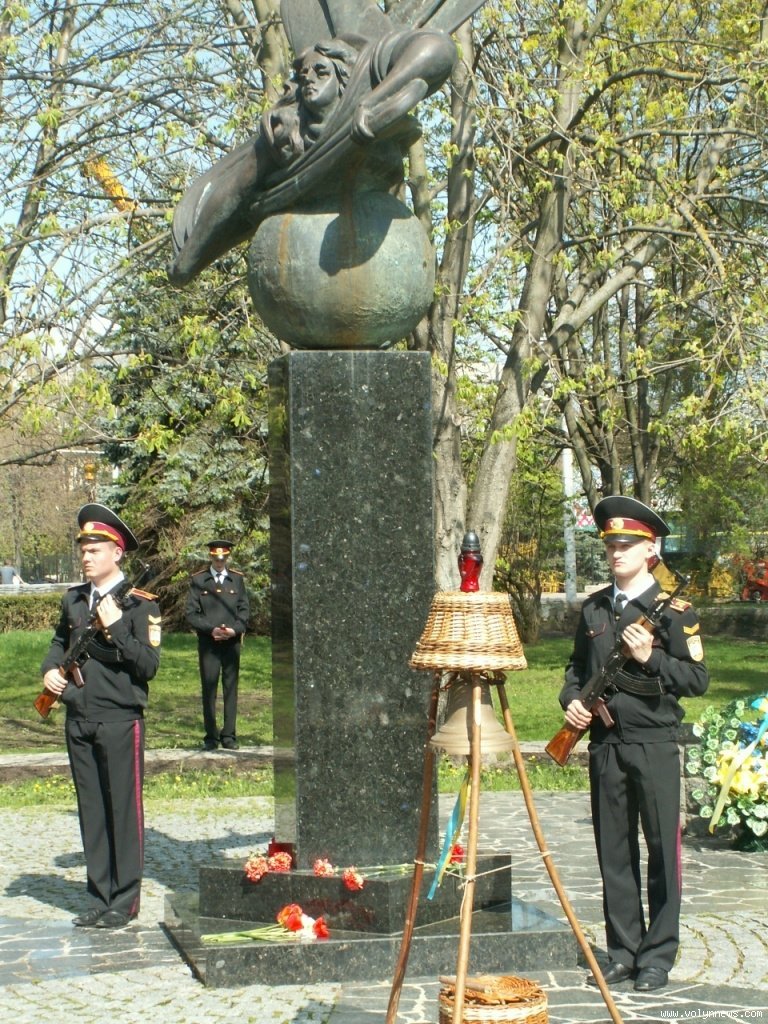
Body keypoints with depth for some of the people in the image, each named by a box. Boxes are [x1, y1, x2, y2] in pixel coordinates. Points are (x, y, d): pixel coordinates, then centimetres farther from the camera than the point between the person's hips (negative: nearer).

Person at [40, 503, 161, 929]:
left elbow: (149, 665, -13)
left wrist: (116, 627, -22)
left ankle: (125, 900, 9)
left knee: (124, 810, 1)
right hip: (79, 721, 6)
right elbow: (61, 641, 29)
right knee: (91, 811, 10)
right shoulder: (73, 600, 11)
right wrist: (50, 669, 9)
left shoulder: (139, 603, -7)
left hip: (120, 721, -6)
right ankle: (99, 897, 19)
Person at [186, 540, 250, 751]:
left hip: (232, 642, 1)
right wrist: (211, 629, -13)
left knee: (230, 688, 2)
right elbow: (191, 614, 0)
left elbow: (244, 611, 8)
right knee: (209, 689, -2)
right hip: (208, 643, -1)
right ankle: (211, 737, 5)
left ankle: (229, 736, 8)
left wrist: (234, 630, -10)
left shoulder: (237, 579, 10)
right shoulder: (198, 580, 4)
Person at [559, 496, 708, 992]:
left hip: (655, 744, -4)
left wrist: (651, 657, -19)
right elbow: (577, 666, 21)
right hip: (605, 743, 5)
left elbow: (698, 678, -7)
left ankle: (658, 956, 10)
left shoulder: (673, 608, -4)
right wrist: (571, 700, 3)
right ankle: (623, 951, 19)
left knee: (662, 850, 0)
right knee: (614, 852, 9)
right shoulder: (594, 608, 11)